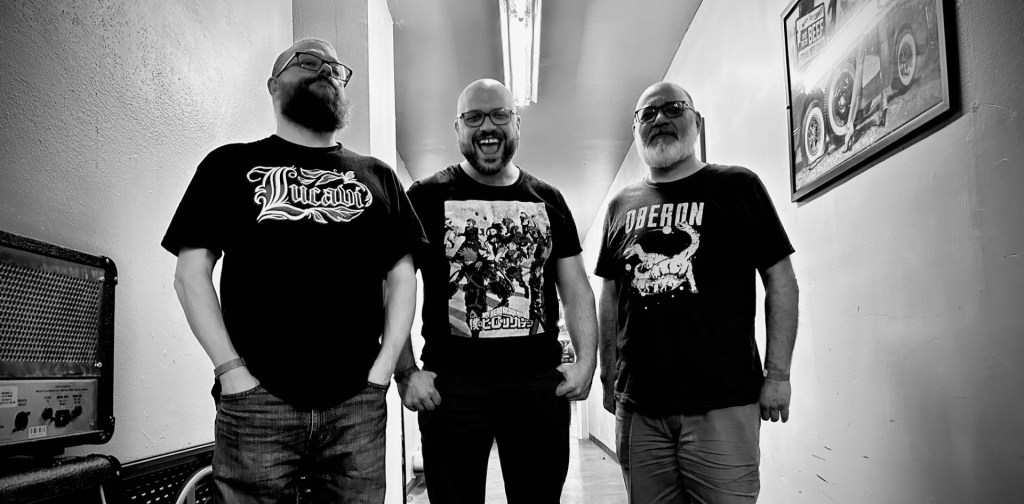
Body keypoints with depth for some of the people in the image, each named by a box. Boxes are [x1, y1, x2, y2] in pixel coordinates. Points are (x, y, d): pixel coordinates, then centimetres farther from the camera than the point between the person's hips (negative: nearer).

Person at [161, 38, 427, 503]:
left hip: (358, 404, 2)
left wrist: (383, 369, -1)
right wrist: (231, 370, -7)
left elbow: (401, 277, 11)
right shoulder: (230, 165, 10)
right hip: (256, 402, -1)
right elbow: (191, 271, 3)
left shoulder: (378, 177, 16)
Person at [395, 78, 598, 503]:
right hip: (451, 385, -2)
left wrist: (587, 360, -1)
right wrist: (406, 372, -10)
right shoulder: (426, 197, 3)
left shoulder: (548, 200, 12)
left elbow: (576, 290, 12)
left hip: (540, 383, 3)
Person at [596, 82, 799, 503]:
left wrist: (778, 374, -5)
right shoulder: (620, 207, 12)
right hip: (638, 409, 3)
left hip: (723, 405, -3)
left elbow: (781, 281, 1)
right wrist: (608, 376, 12)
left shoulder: (737, 187, 2)